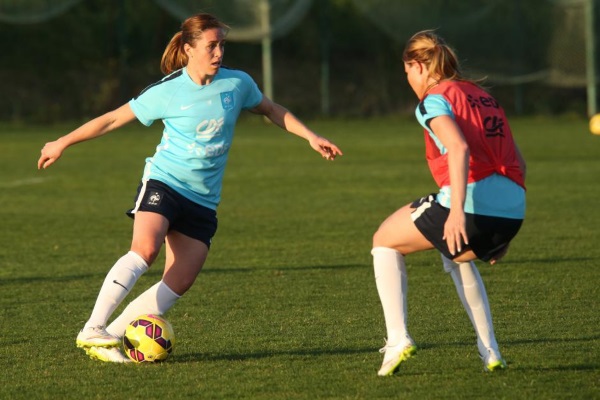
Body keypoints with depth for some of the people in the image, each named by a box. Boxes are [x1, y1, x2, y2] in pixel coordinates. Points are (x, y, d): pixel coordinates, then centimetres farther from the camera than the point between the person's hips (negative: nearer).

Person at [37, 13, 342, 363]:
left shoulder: (238, 84, 0)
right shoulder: (167, 92, -8)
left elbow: (271, 110, 20)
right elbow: (115, 118, 1)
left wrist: (311, 136, 13)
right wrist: (63, 143, 6)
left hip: (203, 200, 4)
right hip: (164, 183, -4)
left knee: (179, 284, -8)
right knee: (145, 248, -30)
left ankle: (113, 334, -2)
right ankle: (92, 330, -29)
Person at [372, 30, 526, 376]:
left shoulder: (434, 100, 2)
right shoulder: (483, 96, 25)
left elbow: (459, 148, -18)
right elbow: (518, 163, 24)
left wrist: (457, 210, -26)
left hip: (471, 202, -7)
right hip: (512, 211, 7)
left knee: (385, 242, 17)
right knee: (455, 255, 38)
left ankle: (398, 338, 4)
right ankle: (490, 352, 27)